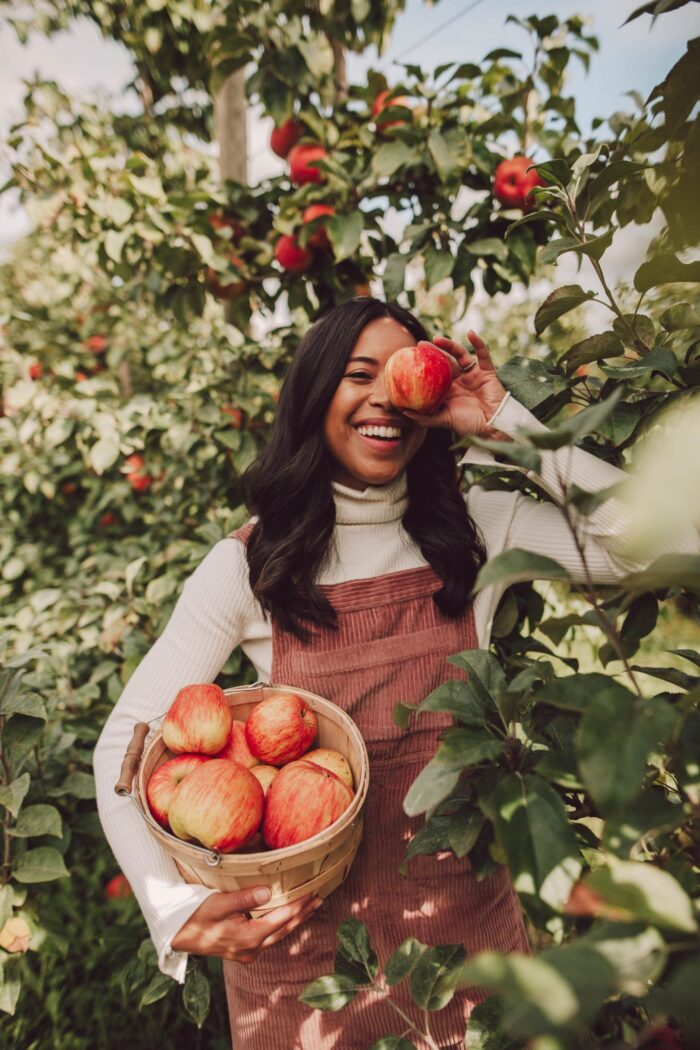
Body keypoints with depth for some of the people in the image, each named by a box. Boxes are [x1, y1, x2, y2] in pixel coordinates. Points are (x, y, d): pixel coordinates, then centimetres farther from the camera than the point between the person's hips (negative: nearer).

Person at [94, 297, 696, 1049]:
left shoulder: (481, 528, -6)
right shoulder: (248, 564, -12)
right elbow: (126, 742, -10)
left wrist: (504, 421, -17)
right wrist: (176, 909, -23)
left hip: (467, 910, 2)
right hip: (300, 926, -1)